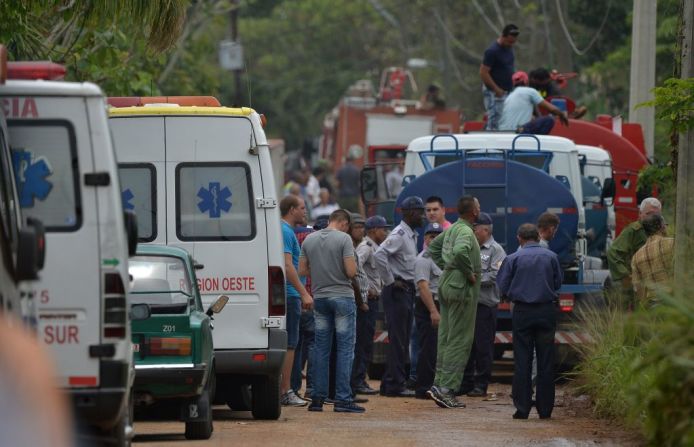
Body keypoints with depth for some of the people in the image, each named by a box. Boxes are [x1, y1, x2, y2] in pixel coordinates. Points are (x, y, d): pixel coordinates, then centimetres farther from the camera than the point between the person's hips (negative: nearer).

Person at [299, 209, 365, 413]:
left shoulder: (309, 240, 6)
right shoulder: (343, 238, -10)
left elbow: (302, 270, 10)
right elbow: (351, 271, -15)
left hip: (320, 297, 5)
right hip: (342, 295, -5)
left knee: (321, 348, 10)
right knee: (345, 347, -2)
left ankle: (317, 398, 8)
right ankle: (343, 399, -7)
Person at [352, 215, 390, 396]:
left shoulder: (374, 248, 19)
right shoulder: (366, 247, -12)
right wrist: (364, 289, -25)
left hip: (372, 299, 10)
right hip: (367, 299, -10)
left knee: (365, 342, 12)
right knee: (363, 342, -9)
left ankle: (359, 381, 15)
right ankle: (357, 382, -9)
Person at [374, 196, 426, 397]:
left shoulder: (412, 235, 16)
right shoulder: (399, 235, -14)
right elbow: (379, 254, -27)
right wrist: (390, 281, -21)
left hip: (407, 291, 10)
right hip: (398, 291, -10)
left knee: (401, 341, 11)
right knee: (397, 340, -8)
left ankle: (390, 384, 16)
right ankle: (395, 386, -7)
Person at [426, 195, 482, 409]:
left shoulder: (451, 229, 13)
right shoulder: (465, 231, -16)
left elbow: (433, 246, 28)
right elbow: (459, 252, -35)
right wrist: (469, 273, -21)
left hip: (447, 284, 9)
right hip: (461, 287, -9)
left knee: (445, 338, 12)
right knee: (459, 342, -7)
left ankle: (439, 383, 12)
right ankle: (447, 388, -10)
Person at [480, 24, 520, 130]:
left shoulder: (509, 48, 9)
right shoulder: (492, 51, -17)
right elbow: (483, 73, -18)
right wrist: (497, 89, -20)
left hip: (507, 92, 9)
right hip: (494, 93, -9)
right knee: (494, 125, -9)